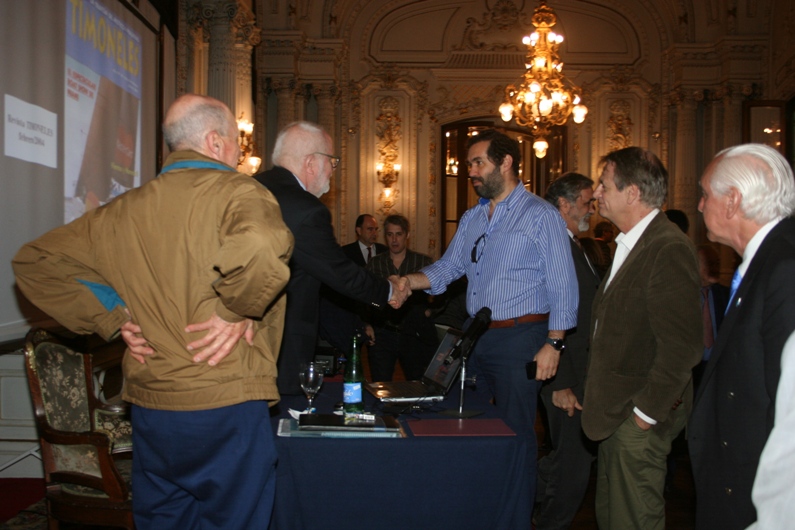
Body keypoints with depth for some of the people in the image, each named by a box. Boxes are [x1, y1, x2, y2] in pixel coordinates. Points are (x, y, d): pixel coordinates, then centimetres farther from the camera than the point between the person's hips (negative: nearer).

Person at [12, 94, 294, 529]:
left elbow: (34, 262, 14)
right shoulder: (238, 193, -12)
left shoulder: (125, 210, 7)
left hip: (149, 405, 6)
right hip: (226, 404, -6)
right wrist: (238, 311, -16)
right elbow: (258, 252, -36)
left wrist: (113, 318, 8)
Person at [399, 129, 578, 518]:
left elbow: (562, 286, -10)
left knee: (515, 431, 1)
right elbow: (447, 268, 10)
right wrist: (408, 281, -8)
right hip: (476, 336, 7)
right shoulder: (471, 218, 13)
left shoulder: (541, 215, -8)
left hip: (519, 338, -7)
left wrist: (553, 343, -15)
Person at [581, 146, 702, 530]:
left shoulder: (669, 250, -21)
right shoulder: (628, 245, 12)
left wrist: (646, 412, -18)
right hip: (614, 412, 9)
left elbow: (681, 348, -24)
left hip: (639, 417, -9)